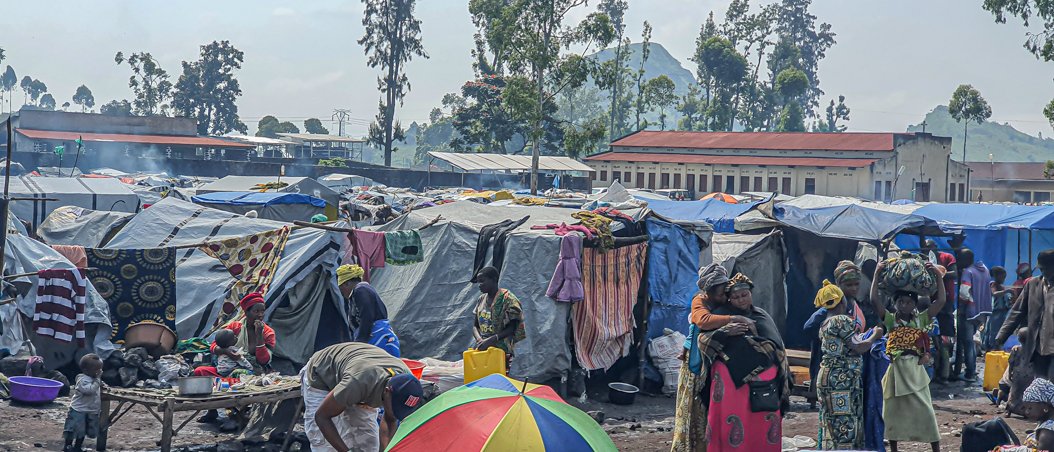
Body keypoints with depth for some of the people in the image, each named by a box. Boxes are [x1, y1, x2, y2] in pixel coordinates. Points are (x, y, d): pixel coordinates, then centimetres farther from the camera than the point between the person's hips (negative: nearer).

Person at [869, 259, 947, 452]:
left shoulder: (921, 319, 6)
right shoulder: (890, 320, 3)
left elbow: (941, 301, -1)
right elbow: (874, 299, -8)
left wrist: (938, 275, -6)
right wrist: (877, 274, -11)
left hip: (916, 370, 0)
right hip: (896, 370, 0)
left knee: (925, 410, 0)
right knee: (893, 411, 7)